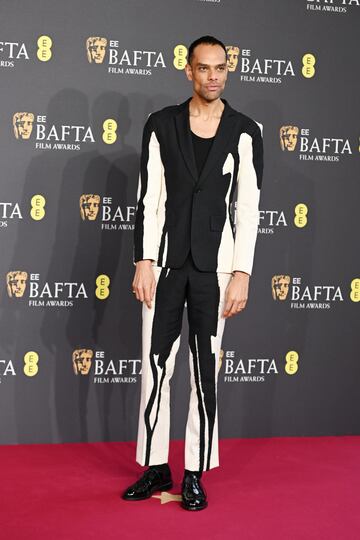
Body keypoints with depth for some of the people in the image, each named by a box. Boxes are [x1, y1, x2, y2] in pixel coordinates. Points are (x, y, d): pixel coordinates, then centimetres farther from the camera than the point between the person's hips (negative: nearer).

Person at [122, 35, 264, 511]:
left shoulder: (245, 132, 0)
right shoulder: (161, 124, 3)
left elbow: (249, 208, -2)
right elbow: (148, 198, 1)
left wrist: (241, 274, -8)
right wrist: (144, 262, -6)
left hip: (214, 264, -1)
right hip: (166, 261, 1)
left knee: (206, 371, 5)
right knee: (155, 366, 4)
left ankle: (195, 474, 15)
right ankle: (156, 468, 17)